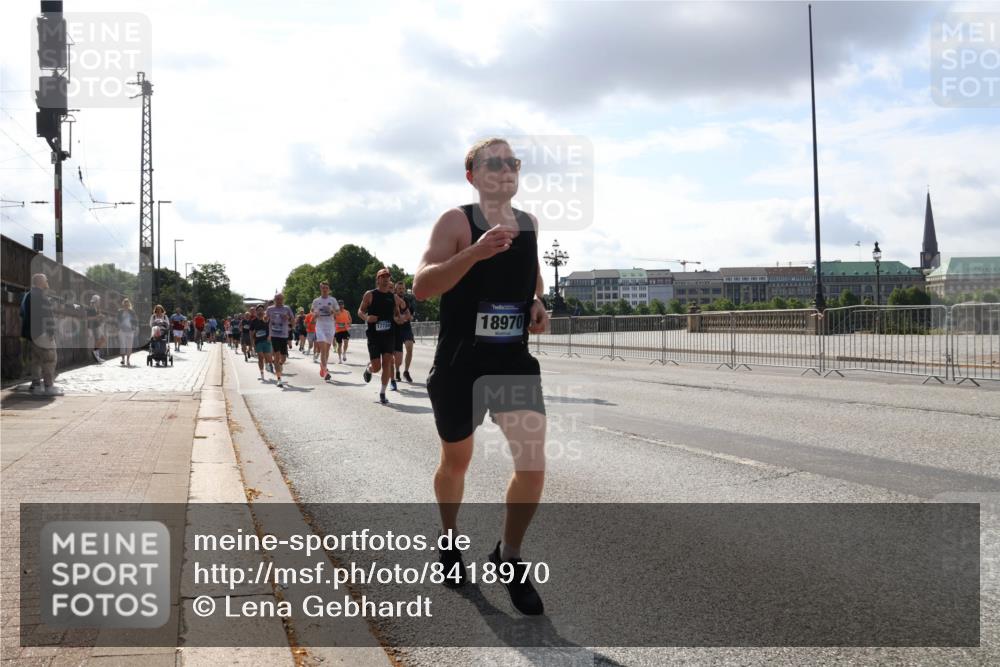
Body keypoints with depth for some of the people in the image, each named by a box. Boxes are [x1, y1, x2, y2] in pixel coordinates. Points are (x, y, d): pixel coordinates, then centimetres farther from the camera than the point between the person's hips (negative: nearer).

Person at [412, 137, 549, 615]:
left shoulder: (529, 224, 6)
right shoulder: (456, 221, -10)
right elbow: (421, 287, -22)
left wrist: (539, 303, 5)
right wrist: (476, 252, -34)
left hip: (515, 361, 4)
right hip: (460, 364, -3)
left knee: (533, 464, -9)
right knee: (455, 461, 14)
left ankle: (509, 556, 15)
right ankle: (450, 542, 42)